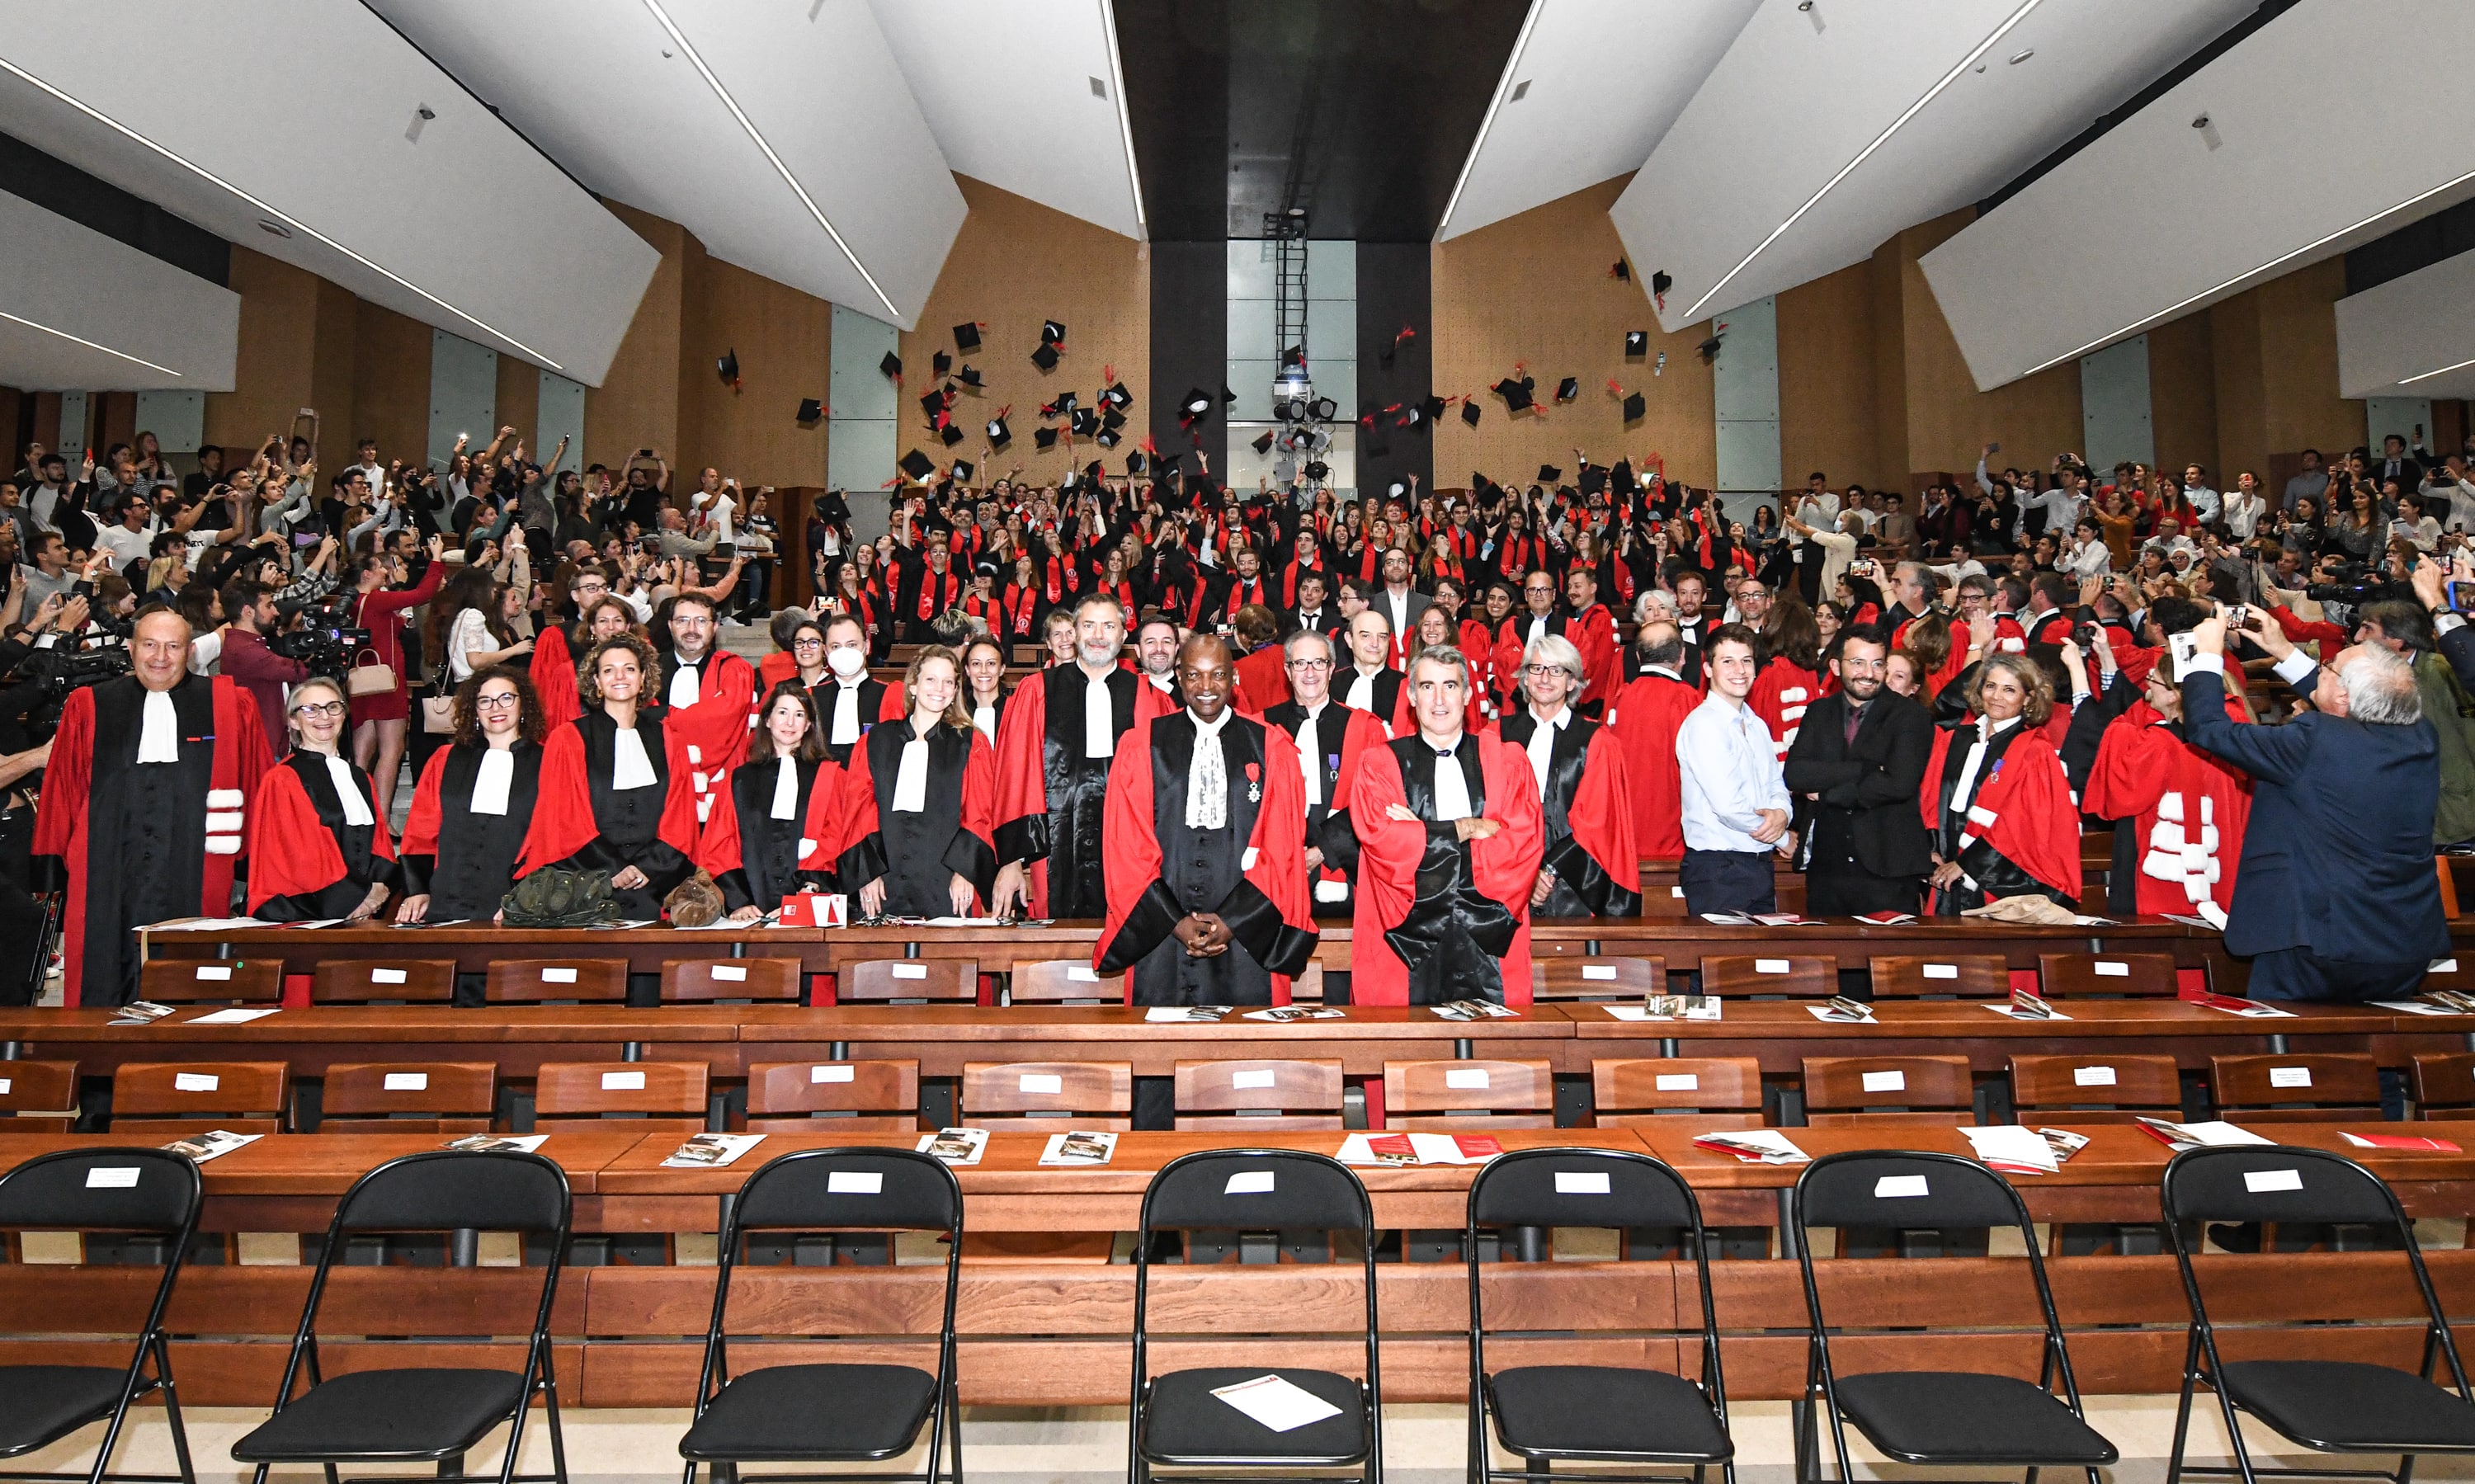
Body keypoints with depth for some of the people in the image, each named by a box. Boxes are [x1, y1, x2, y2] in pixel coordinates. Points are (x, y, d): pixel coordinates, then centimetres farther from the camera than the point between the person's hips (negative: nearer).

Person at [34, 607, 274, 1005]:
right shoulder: (88, 707, 13)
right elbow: (63, 788, 13)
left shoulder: (229, 706, 8)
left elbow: (257, 782, 6)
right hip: (108, 869, 1)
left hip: (195, 866, -1)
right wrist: (55, 858, 7)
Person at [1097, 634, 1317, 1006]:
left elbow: (1282, 848, 2)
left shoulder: (1272, 748, 6)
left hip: (1247, 940, 0)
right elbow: (1128, 848, 1)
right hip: (1161, 941, 0)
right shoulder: (1140, 746, 6)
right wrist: (1175, 922, -8)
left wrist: (1233, 920, -8)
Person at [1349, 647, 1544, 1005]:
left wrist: (1422, 836, -7)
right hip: (1408, 944, -1)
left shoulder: (1508, 760, 10)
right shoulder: (1379, 764, 5)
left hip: (1491, 943, 1)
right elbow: (1383, 842, -10)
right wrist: (1466, 828, -6)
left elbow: (1527, 844, -4)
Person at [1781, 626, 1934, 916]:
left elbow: (1900, 783, -16)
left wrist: (1827, 793, -8)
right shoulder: (1819, 713, 10)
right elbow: (1794, 774, -6)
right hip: (1826, 868, 3)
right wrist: (1866, 769, -15)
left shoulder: (1910, 716, -1)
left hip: (1887, 872, -3)